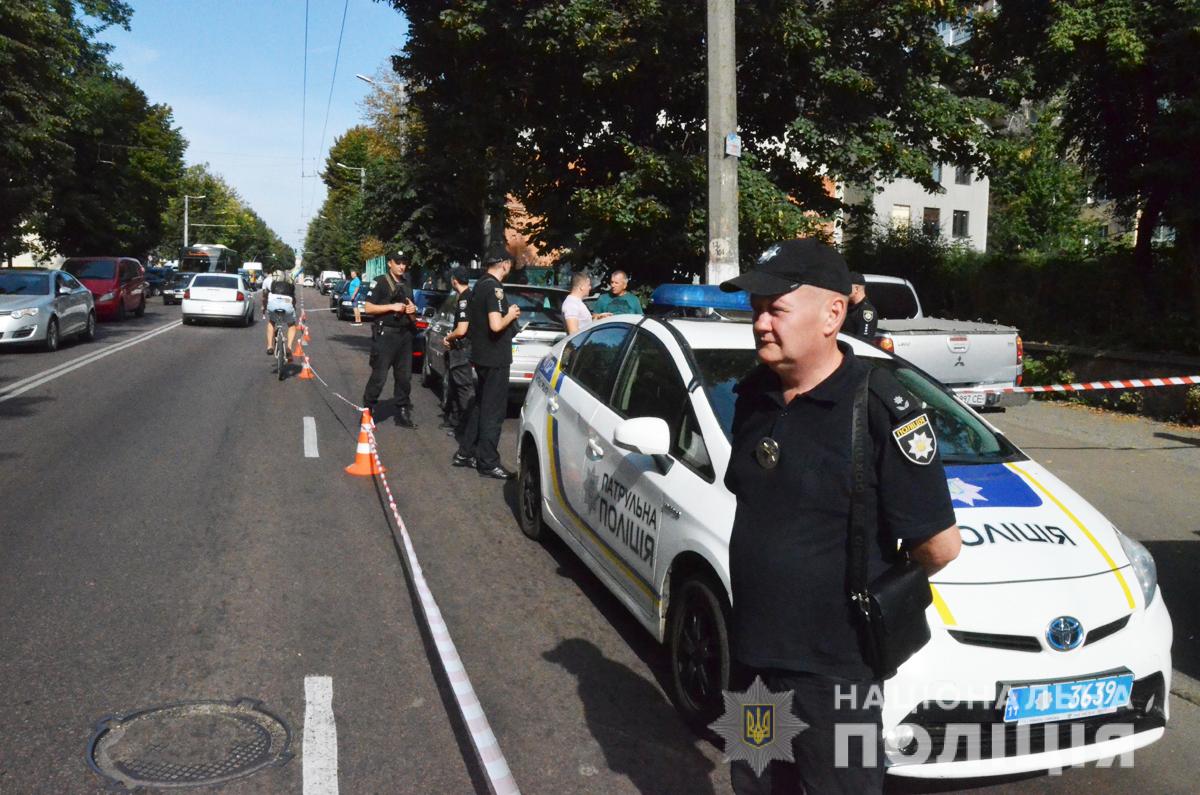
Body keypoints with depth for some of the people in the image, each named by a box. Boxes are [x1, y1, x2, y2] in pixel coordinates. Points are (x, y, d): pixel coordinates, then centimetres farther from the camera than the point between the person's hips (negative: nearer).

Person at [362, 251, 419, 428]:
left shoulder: (406, 284, 19)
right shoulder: (380, 282, -3)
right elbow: (368, 307, -9)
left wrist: (412, 311, 4)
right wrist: (392, 307, -16)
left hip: (404, 334, 7)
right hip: (385, 334, -7)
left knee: (404, 376, 8)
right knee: (379, 376, -7)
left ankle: (403, 413, 15)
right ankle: (367, 410, 3)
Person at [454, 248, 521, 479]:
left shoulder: (479, 286, 11)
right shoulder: (494, 288, -18)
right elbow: (496, 325, -28)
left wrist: (509, 315, 14)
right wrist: (510, 314, -10)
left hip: (481, 356, 9)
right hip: (495, 358, -9)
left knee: (479, 406, 18)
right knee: (493, 411, -2)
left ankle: (465, 453, 23)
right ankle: (488, 463, 3)